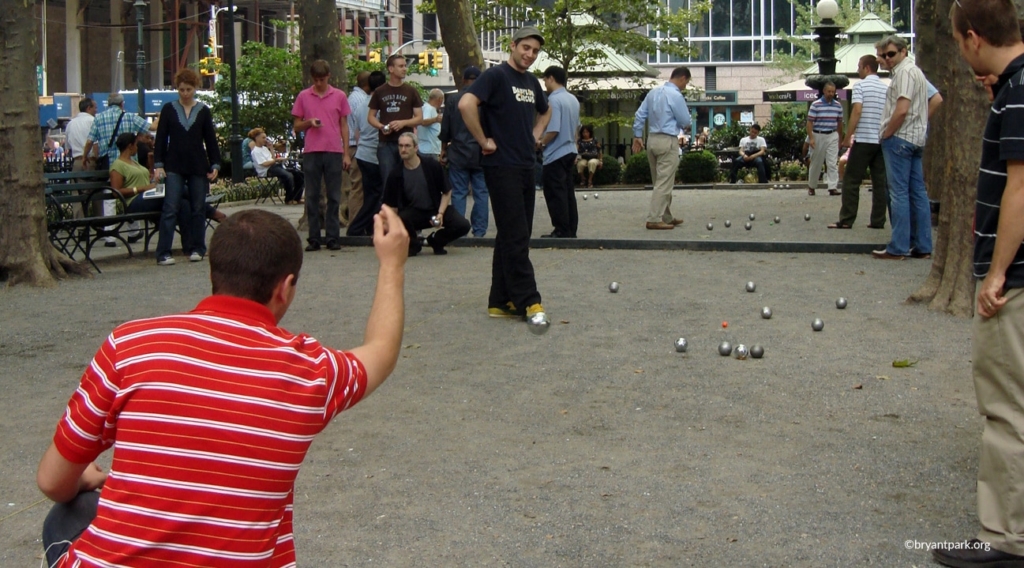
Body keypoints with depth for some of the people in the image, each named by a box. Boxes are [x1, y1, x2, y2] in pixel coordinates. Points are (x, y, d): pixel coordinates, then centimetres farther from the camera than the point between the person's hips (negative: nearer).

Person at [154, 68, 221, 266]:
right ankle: (163, 253, -10)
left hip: (198, 166, 1)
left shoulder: (203, 111, 5)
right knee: (170, 209, -8)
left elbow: (211, 140, 7)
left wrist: (215, 165, 1)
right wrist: (158, 164, -5)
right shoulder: (169, 109, 3)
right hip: (174, 166, -1)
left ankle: (196, 249, 15)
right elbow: (161, 138, 3)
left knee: (197, 209, 5)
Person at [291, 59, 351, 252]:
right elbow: (296, 126, 11)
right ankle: (314, 239, 7)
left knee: (334, 197, 2)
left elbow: (344, 126, 9)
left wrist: (346, 154, 4)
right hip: (311, 152, 1)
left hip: (334, 151, 0)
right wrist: (309, 122, -10)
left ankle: (333, 238, 6)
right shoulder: (303, 96, 7)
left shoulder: (339, 96, 6)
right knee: (312, 197, 3)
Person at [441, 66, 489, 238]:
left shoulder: (453, 99, -1)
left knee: (458, 193, 3)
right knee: (481, 193, 5)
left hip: (458, 154, 0)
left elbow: (445, 129, 2)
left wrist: (444, 150, 12)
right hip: (481, 154, 0)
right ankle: (479, 230, 4)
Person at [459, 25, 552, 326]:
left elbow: (545, 111, 35)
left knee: (512, 237, 9)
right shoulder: (496, 75, -9)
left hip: (526, 166, 8)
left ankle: (502, 301, 14)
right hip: (502, 166, -8)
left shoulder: (532, 82, 15)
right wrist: (484, 141, -18)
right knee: (516, 237, -8)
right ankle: (529, 302, -6)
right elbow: (466, 103, -24)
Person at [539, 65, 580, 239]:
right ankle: (571, 230, 16)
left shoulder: (553, 100, -17)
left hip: (555, 154, -9)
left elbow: (553, 130, -23)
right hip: (570, 151, 9)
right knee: (568, 192, 13)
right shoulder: (573, 100, 11)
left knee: (555, 194, -3)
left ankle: (562, 231, -2)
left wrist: (541, 143, -8)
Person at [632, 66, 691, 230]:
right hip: (667, 141, -8)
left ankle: (666, 217, 21)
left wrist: (637, 136, 13)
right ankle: (654, 219, -9)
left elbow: (639, 115, 9)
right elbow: (686, 122, -8)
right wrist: (681, 124, 14)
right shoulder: (676, 95, -14)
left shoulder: (653, 92, 9)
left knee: (660, 181, 14)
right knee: (665, 183, -5)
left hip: (651, 139, 8)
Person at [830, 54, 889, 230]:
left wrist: (847, 137, -11)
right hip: (882, 141, 6)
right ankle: (878, 220, 6)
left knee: (851, 181, -2)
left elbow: (857, 112, -14)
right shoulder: (887, 88, 12)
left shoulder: (860, 85, -5)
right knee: (880, 182, 7)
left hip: (863, 140, -6)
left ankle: (846, 220, -5)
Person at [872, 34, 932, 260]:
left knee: (899, 193, -8)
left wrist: (886, 134, -12)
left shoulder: (904, 72, -12)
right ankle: (923, 246, 11)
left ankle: (898, 248, -8)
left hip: (900, 138, -11)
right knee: (918, 192, 9)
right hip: (916, 138, 11)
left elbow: (902, 109, -22)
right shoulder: (915, 71, 21)